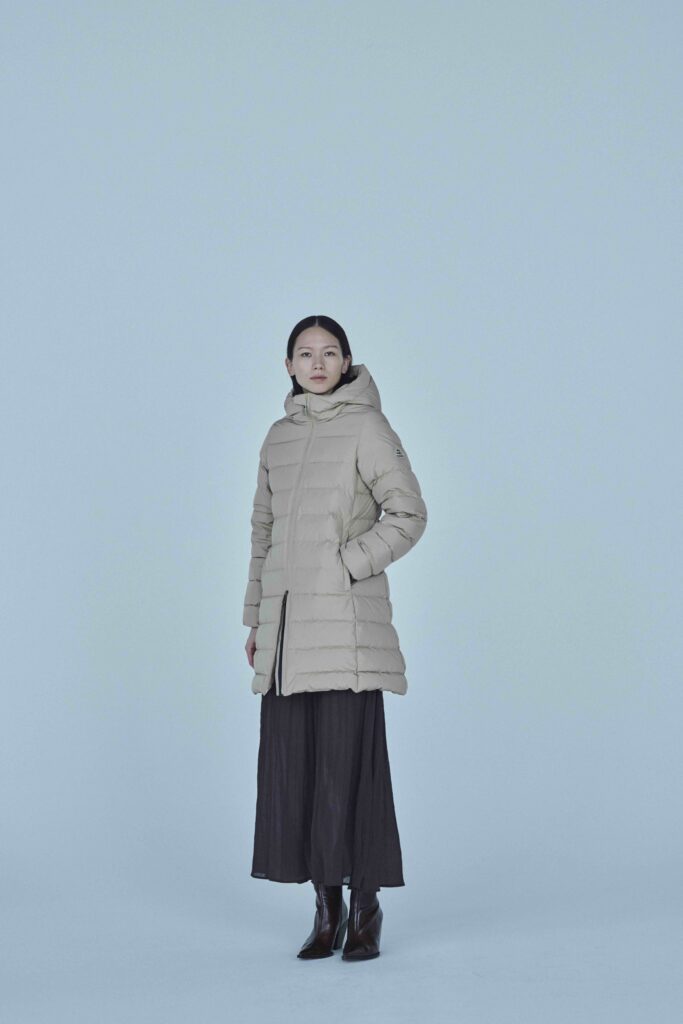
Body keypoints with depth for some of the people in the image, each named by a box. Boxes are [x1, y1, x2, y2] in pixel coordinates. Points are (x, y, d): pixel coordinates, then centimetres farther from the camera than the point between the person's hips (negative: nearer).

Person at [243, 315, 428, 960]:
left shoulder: (366, 428, -2)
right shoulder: (279, 438, 16)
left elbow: (408, 514, -8)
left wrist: (345, 565, -14)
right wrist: (255, 617, 17)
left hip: (345, 616, -6)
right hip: (288, 619, 6)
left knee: (350, 758, -6)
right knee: (294, 762, 4)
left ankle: (366, 912, 4)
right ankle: (326, 909, 13)